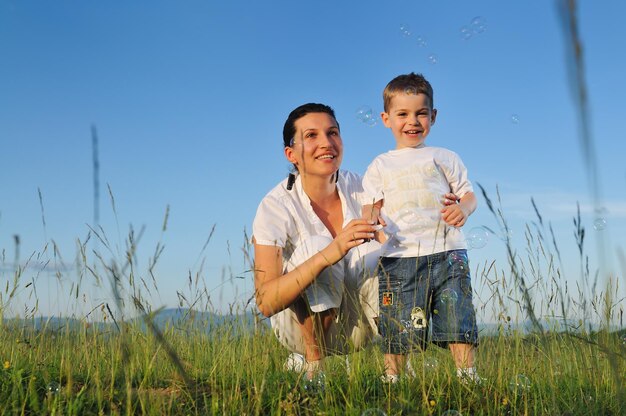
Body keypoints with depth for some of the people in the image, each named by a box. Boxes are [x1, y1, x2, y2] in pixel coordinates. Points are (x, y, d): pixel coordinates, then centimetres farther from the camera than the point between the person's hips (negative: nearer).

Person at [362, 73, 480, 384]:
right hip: (398, 256, 0)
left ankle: (468, 377, 6)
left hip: (447, 253, 1)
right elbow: (371, 205, 9)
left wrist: (464, 209, -9)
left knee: (458, 319, -4)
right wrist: (373, 224, -15)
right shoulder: (380, 166, 17)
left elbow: (467, 193, 15)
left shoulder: (445, 158, 18)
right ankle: (391, 380, 10)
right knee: (397, 325, -2)